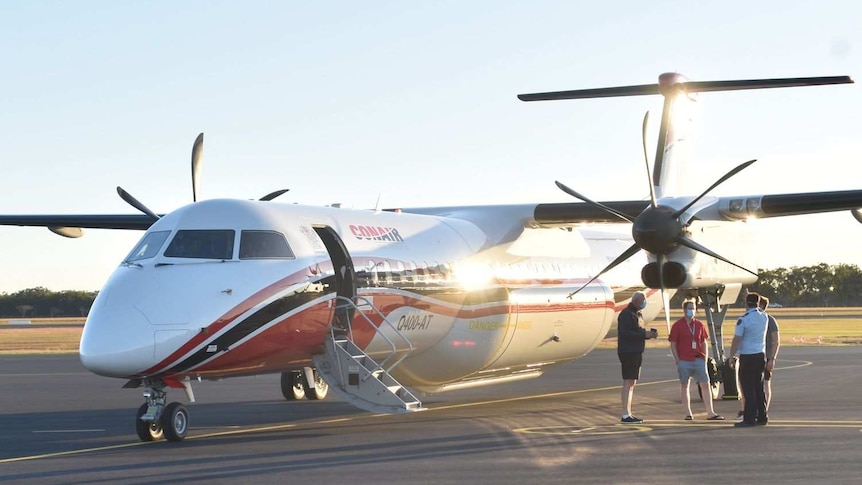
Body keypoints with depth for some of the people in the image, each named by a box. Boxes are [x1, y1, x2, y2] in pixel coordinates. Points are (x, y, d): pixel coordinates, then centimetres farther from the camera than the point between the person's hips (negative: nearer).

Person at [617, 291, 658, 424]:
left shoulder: (637, 314, 19)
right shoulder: (626, 314, -12)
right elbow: (625, 333, -21)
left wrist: (649, 334, 2)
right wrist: (644, 335, -21)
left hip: (636, 353, 10)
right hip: (628, 352, -10)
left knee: (632, 383, 11)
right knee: (628, 383, -11)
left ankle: (629, 414, 15)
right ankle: (625, 415, -12)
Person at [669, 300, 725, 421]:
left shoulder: (699, 325, 9)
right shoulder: (677, 326, -1)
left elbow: (704, 343, 15)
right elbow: (673, 345, -2)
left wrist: (705, 358, 6)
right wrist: (677, 360, -8)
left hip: (698, 360, 3)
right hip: (684, 361, -3)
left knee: (705, 384, -1)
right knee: (684, 386, 4)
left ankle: (710, 413, 1)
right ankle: (688, 413, 11)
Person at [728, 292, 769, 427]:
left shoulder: (743, 320, -14)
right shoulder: (764, 317, 3)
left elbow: (736, 340, -13)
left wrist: (731, 356, -7)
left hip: (747, 357, -6)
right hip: (761, 355, 6)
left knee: (748, 388, -3)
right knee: (759, 387, 14)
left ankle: (749, 418, -4)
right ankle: (762, 417, 16)